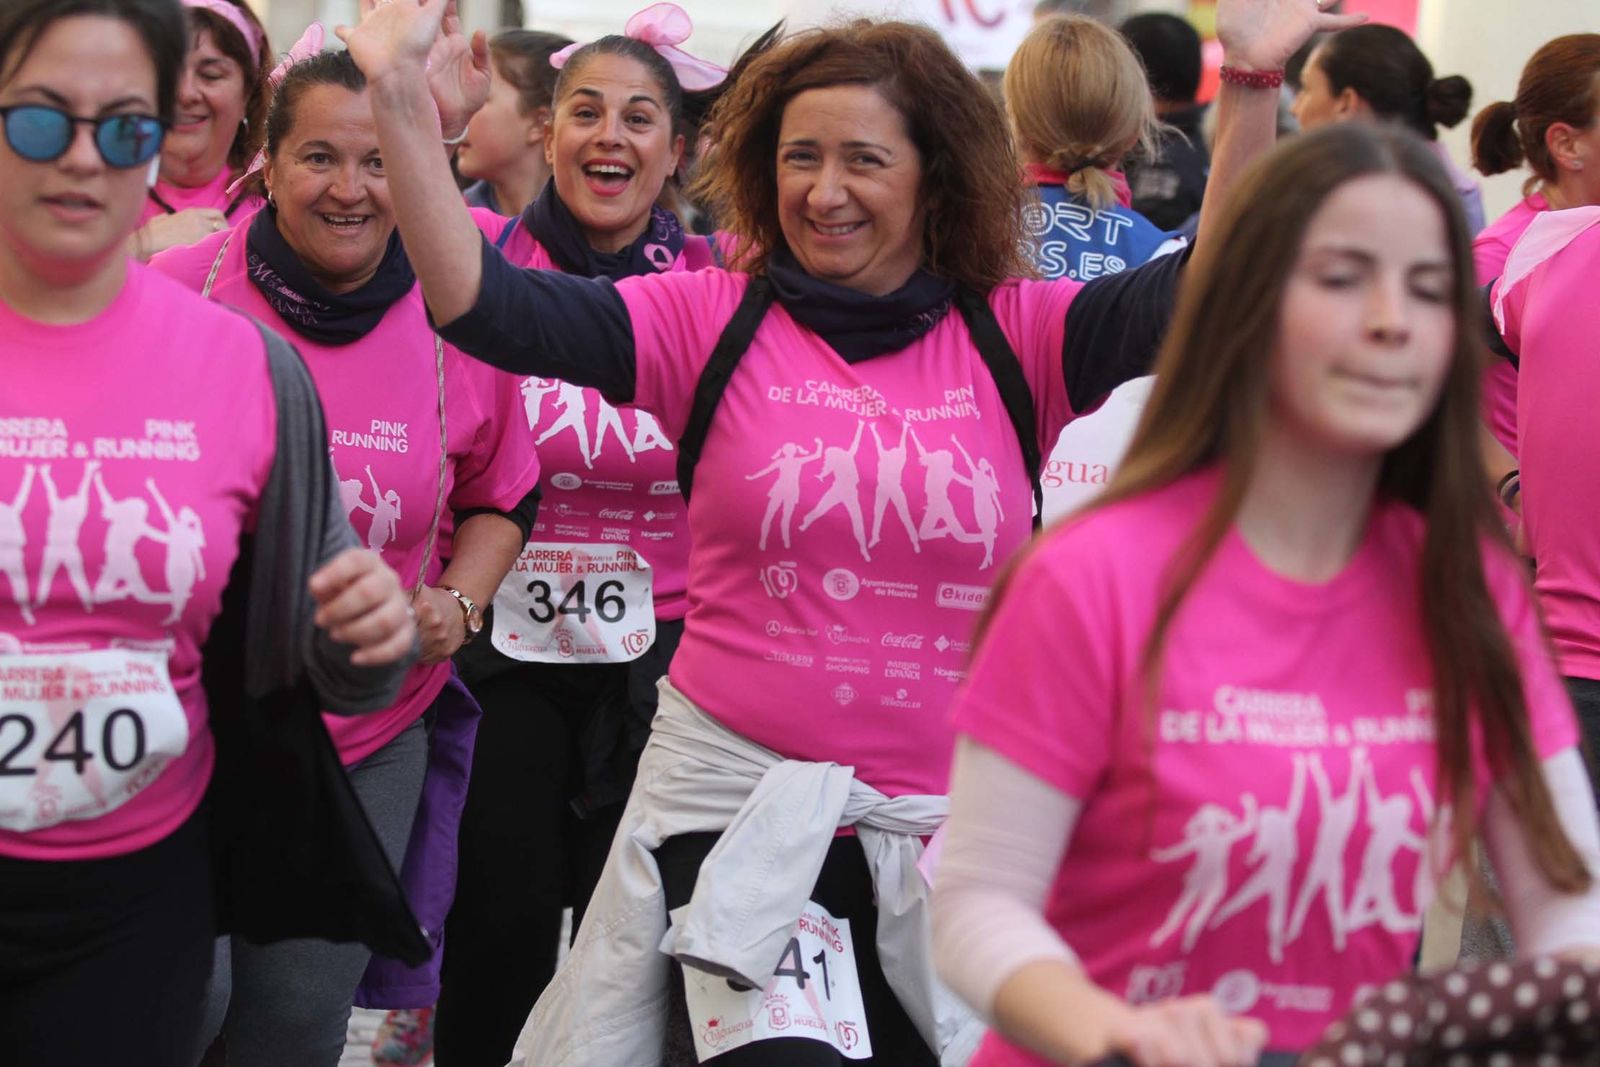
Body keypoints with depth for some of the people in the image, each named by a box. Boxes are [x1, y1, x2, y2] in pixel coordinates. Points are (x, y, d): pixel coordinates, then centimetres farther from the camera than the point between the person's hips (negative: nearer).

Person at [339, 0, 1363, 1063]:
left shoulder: (1018, 337, 0)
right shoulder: (714, 322, -2)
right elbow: (484, 303, -11)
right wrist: (401, 95, -20)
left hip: (951, 817, 2)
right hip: (739, 798, -2)